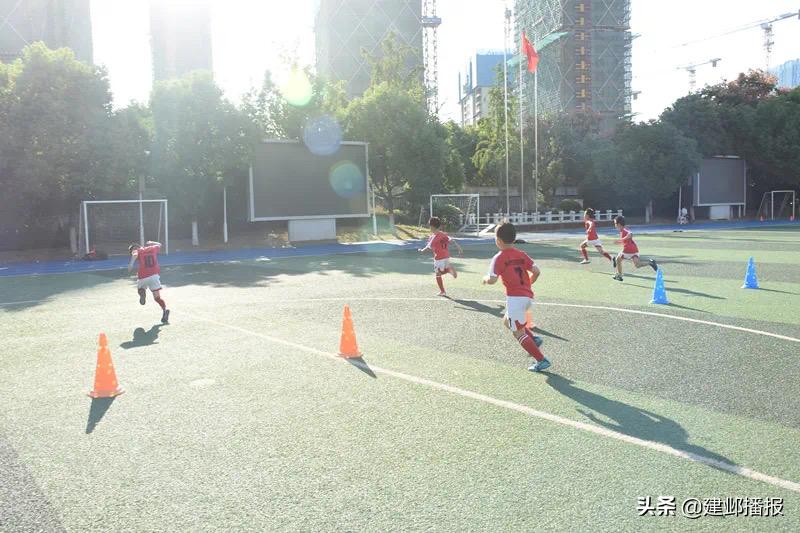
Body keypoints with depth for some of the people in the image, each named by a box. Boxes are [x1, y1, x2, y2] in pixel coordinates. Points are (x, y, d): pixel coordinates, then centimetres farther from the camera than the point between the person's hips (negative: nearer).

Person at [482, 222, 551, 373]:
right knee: (507, 321, 27)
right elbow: (536, 271, 5)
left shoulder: (499, 258, -8)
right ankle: (533, 339, 11)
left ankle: (541, 360, 1)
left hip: (515, 298, -8)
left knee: (518, 332, 3)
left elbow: (492, 280, -13)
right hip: (528, 296, 8)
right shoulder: (521, 254, 9)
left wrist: (486, 279, 9)